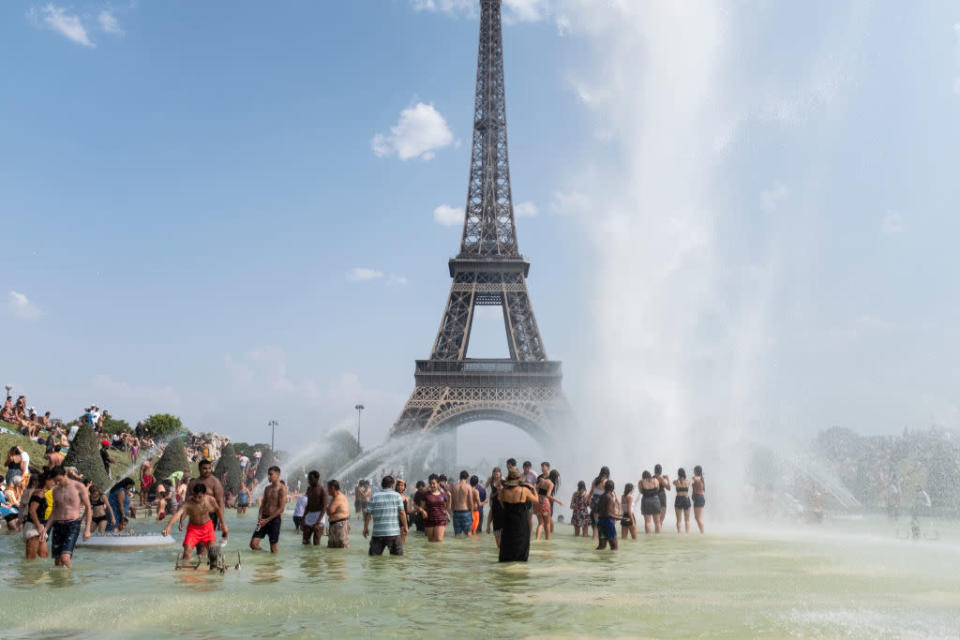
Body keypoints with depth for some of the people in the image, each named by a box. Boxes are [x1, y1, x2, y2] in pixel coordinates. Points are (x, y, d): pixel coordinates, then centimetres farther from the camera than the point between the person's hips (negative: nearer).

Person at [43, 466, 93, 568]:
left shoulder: (79, 487, -2)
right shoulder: (56, 490, 13)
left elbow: (88, 508, 0)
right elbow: (54, 511, 20)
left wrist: (87, 529, -7)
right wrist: (45, 529, 9)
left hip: (73, 524, -5)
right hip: (57, 525, 5)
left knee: (65, 558, -20)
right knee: (57, 561, 3)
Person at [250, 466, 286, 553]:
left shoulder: (282, 489, -8)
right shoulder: (267, 488, 13)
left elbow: (281, 508, -13)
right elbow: (263, 504, 14)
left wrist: (267, 520, -14)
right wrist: (260, 516, -6)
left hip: (274, 519, -6)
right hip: (264, 518, 6)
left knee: (273, 549, 1)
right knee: (253, 544, -3)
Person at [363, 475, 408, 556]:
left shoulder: (374, 497, 2)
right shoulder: (397, 495, 0)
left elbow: (368, 514, 1)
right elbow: (402, 513, -3)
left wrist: (366, 528, 13)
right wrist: (405, 527, 7)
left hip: (377, 533, 1)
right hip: (394, 532, -1)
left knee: (374, 556, 9)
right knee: (397, 555, 7)